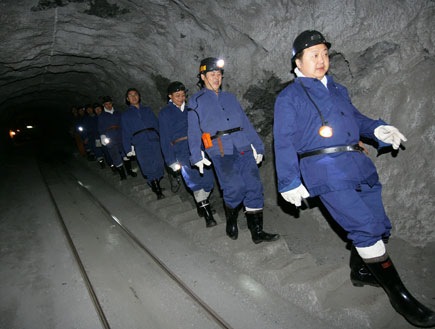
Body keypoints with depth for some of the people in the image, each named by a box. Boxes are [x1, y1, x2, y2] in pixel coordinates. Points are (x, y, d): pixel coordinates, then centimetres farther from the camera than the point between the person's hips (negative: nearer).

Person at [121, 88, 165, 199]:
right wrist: (129, 149, 6)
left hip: (154, 140, 2)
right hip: (140, 145, -2)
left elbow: (156, 124, 16)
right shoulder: (126, 115, 16)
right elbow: (126, 133, 13)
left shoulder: (147, 110, 20)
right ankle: (158, 191, 3)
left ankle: (155, 185, 19)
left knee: (158, 165, -4)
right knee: (149, 168, -7)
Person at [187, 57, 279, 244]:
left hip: (244, 149, 4)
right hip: (221, 152, -4)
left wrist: (257, 146, 15)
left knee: (254, 187, -3)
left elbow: (246, 123, 20)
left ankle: (257, 231, 6)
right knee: (235, 188, -16)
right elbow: (193, 131, 7)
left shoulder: (230, 97, 23)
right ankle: (231, 221, 12)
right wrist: (197, 156, -1)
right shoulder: (196, 101, 13)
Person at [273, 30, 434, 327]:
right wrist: (290, 182, -6)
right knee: (365, 226, -13)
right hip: (325, 170, -7)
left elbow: (354, 117, 27)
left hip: (358, 165, 7)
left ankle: (361, 270, 36)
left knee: (379, 225, 11)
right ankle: (398, 293, 3)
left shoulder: (337, 88, 22)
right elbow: (284, 142, -2)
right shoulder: (289, 97, 2)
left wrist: (377, 129, 5)